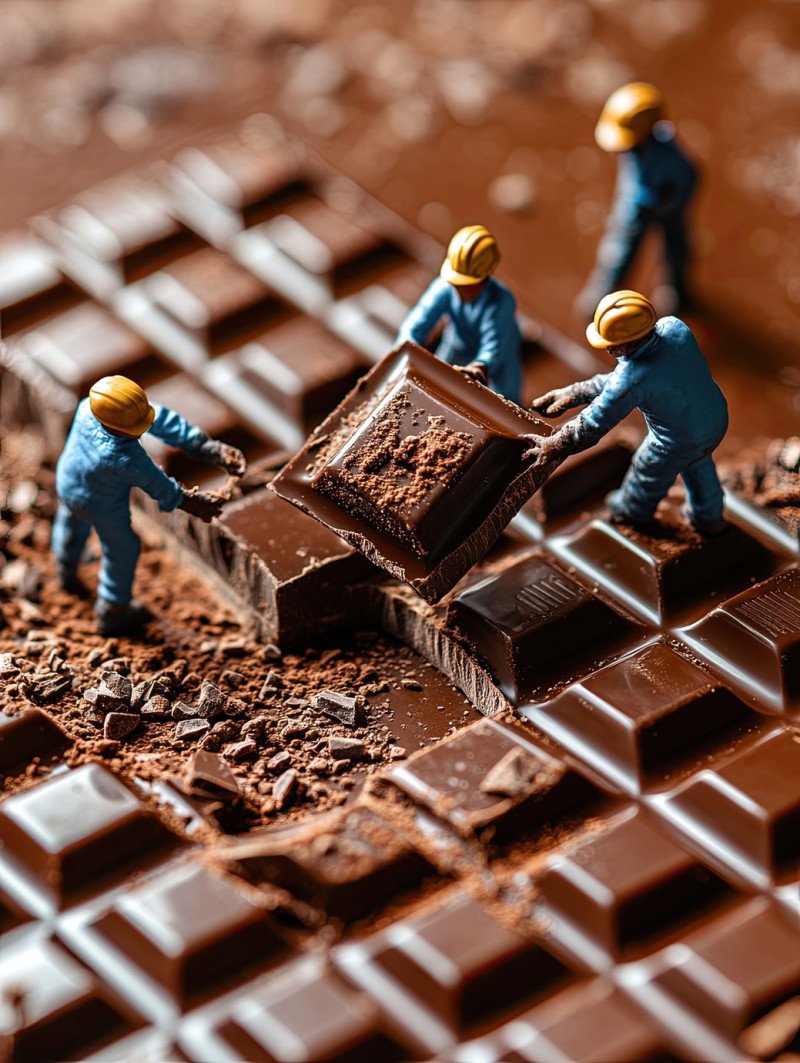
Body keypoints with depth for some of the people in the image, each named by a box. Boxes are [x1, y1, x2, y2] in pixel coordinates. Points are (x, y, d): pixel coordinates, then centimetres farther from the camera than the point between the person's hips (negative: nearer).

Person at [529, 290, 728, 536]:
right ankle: (709, 517, 63)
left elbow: (593, 424, -23)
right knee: (697, 463, 37)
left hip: (678, 443, -5)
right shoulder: (674, 327, -21)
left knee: (649, 472, 29)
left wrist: (552, 446, -7)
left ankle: (633, 511, 61)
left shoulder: (631, 380, -39)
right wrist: (574, 394, -3)